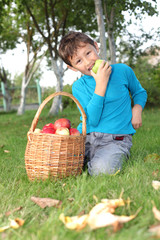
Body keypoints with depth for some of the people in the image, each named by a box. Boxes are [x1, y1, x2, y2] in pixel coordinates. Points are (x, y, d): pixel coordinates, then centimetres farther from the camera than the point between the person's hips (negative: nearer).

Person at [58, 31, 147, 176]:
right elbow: (91, 121, -13)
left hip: (116, 138, -2)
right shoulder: (78, 87, 2)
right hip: (85, 137, 2)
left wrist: (137, 109, -1)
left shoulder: (122, 71, 3)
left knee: (101, 169, -31)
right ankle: (86, 158, 8)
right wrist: (101, 84, -16)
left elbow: (139, 92, 23)